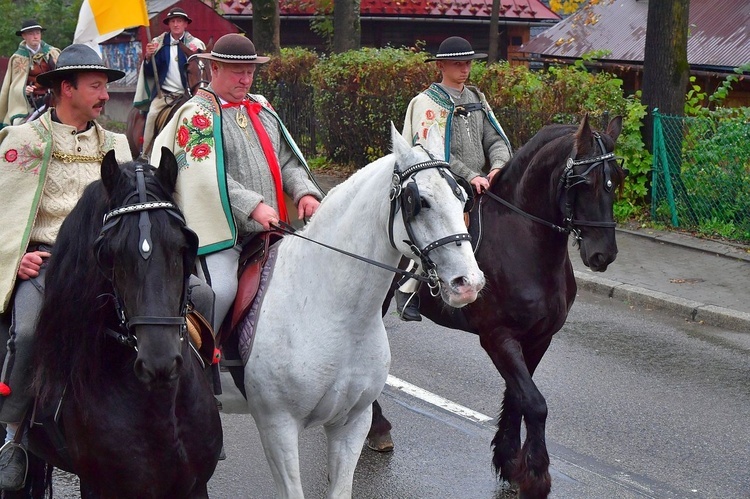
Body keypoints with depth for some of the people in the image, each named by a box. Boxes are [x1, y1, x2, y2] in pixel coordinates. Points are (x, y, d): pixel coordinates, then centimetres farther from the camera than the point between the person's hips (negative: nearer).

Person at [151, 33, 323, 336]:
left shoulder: (262, 109, 20)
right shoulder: (197, 114, -4)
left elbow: (287, 159, 19)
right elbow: (206, 176, -16)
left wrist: (304, 192, -2)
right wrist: (252, 206, -23)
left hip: (268, 232, 7)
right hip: (221, 232, -7)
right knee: (221, 291, -24)